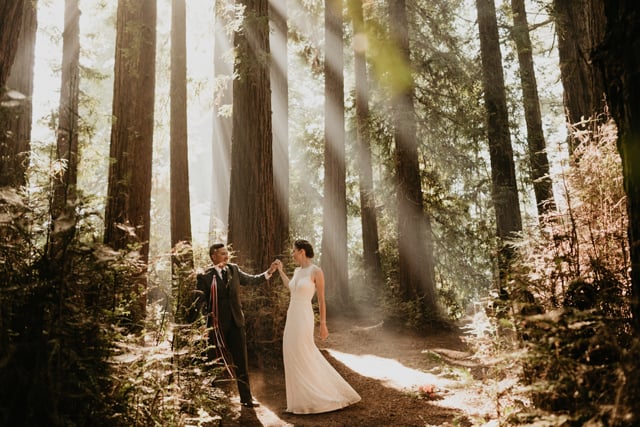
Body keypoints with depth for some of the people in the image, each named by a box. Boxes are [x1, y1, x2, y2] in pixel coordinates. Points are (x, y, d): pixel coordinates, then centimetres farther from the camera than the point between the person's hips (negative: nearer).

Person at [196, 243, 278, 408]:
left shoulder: (233, 269, 7)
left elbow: (252, 280, 14)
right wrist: (208, 313, -21)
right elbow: (199, 301, -5)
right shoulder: (204, 276, -6)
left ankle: (246, 397, 14)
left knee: (241, 361, 5)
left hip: (236, 322, 3)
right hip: (217, 324, -3)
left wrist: (269, 272, 3)